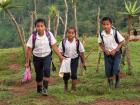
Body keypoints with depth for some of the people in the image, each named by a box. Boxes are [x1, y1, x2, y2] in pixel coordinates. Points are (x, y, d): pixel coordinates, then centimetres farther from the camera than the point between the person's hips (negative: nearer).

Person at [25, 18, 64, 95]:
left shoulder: (49, 34, -13)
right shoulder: (33, 36, -15)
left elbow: (54, 47, -5)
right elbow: (29, 50, -8)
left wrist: (61, 56, -6)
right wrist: (27, 62, -6)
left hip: (47, 56, 0)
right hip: (37, 58, 0)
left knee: (46, 70, -25)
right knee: (39, 75, 8)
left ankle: (45, 88, -20)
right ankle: (39, 90, 29)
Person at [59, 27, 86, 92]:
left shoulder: (77, 42, -8)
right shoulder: (63, 42, -8)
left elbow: (81, 53, -1)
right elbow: (60, 52, -2)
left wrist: (83, 62, 2)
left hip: (74, 60, -1)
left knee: (74, 74, -8)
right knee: (66, 75, 5)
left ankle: (73, 88, 6)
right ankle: (66, 87, 30)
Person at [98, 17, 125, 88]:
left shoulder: (115, 32, -18)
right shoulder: (101, 34, -11)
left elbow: (121, 42, -8)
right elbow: (100, 43, 6)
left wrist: (115, 50, -16)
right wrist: (105, 50, -10)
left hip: (116, 53, -2)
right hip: (107, 54, 3)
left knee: (115, 69, -13)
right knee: (108, 71, 3)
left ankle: (117, 81, 17)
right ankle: (110, 84, 25)